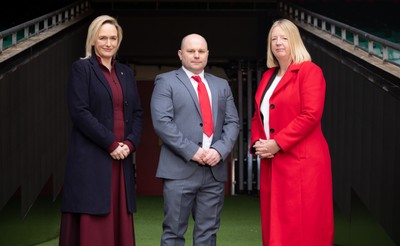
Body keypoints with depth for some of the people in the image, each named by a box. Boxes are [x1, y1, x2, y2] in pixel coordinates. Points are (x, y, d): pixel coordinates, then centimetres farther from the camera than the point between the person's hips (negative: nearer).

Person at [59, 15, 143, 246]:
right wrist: (110, 143, -14)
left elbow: (137, 113, 13)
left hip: (122, 157, 5)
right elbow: (79, 112, -10)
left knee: (119, 222, 5)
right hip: (91, 159, -5)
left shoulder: (126, 72, 16)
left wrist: (130, 143, -5)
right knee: (91, 225, -5)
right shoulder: (81, 68, -1)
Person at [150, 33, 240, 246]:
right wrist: (192, 151, -14)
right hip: (180, 170, -4)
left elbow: (232, 122, 11)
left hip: (215, 170, 4)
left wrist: (220, 150, -8)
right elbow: (162, 122, -8)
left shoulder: (221, 85, 19)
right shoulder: (166, 81, 4)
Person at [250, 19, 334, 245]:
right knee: (276, 225, 10)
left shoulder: (309, 71, -6)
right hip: (271, 163, 7)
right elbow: (258, 116, 19)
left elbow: (310, 115, -16)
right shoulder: (268, 76, 17)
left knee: (302, 227, -5)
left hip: (301, 161, -7)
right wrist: (257, 143, -1)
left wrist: (277, 143, -17)